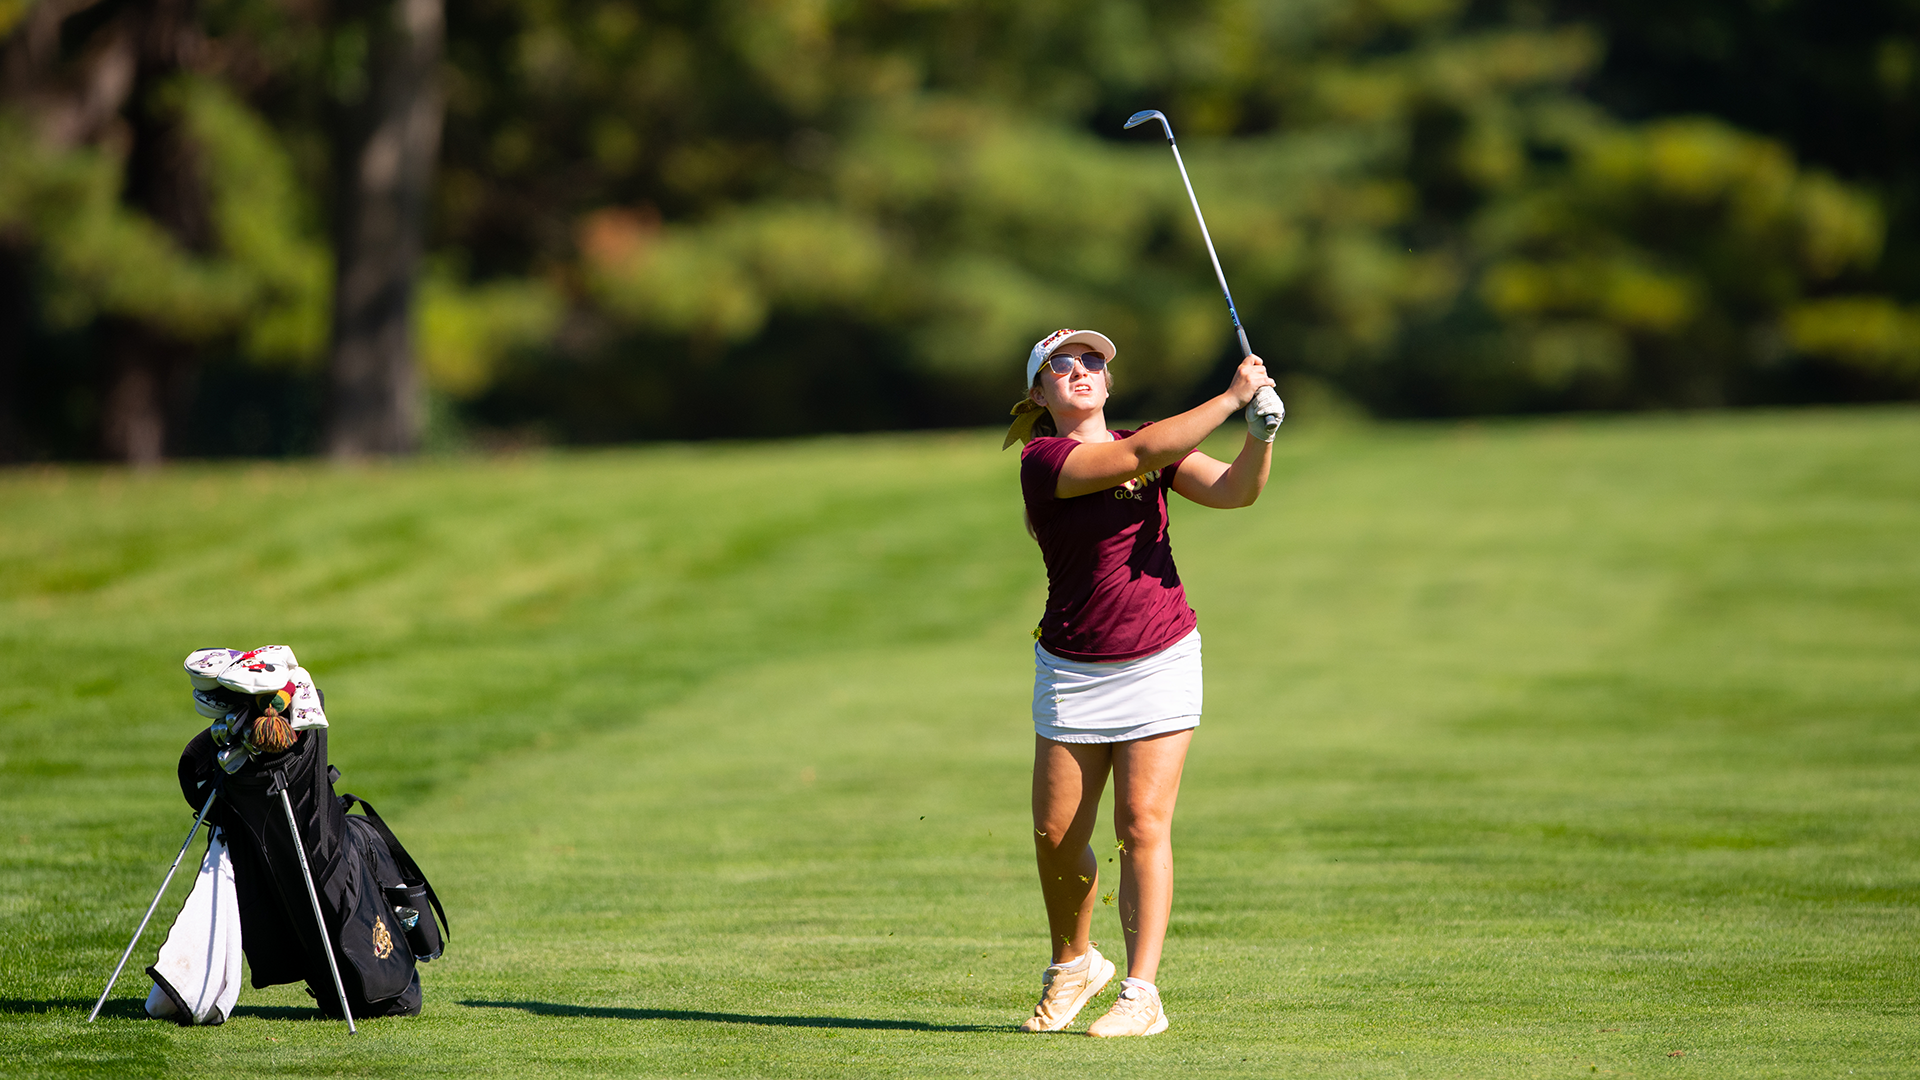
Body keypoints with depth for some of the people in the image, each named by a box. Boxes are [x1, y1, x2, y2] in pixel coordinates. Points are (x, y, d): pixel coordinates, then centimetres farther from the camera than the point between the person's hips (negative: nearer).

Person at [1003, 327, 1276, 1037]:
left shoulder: (1154, 447, 7)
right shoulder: (1043, 461, -10)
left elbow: (1234, 490, -4)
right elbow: (1142, 454, -23)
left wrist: (1261, 430, -23)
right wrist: (1233, 397, -22)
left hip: (1161, 659, 2)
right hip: (1072, 671, -1)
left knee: (1142, 825, -7)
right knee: (1056, 833, 1)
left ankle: (1142, 994, -6)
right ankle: (1073, 966, 27)